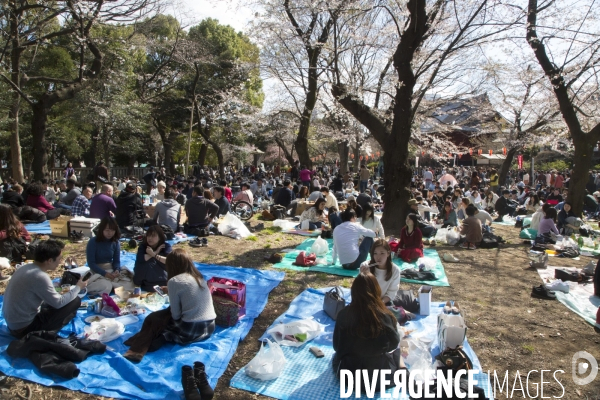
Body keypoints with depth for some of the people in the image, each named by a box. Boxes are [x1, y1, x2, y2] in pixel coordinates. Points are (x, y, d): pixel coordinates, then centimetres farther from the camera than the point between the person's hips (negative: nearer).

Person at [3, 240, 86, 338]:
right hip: (24, 328, -9)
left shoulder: (26, 267, 2)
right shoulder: (39, 276, -25)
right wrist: (78, 287, -3)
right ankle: (46, 332, -1)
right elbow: (58, 303, -16)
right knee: (75, 301, -8)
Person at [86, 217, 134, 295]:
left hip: (112, 271, 4)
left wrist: (117, 270, -19)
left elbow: (116, 261, 4)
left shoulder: (115, 242, 3)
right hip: (97, 272, -4)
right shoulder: (93, 242, -10)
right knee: (106, 286, -36)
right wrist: (105, 273, -25)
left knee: (129, 284, -20)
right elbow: (91, 263, -13)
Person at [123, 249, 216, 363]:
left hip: (190, 330, -6)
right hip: (209, 327, 6)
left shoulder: (174, 281, -10)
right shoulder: (199, 277, 8)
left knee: (152, 319, 16)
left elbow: (176, 315, -7)